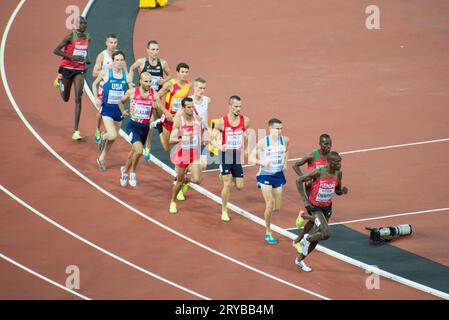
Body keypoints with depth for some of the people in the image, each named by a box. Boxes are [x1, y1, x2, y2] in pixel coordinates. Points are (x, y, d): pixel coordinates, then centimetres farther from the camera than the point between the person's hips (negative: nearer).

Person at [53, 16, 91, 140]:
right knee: (65, 98, 14)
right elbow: (56, 50, -14)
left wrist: (87, 60, 3)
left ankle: (76, 131, -13)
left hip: (80, 70, 3)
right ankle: (59, 82, 52)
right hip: (67, 68, -3)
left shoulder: (87, 38, 4)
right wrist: (71, 57, -24)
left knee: (78, 99, -11)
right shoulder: (71, 36, -13)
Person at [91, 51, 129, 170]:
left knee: (112, 139, 14)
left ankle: (101, 159, 35)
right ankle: (102, 137, 16)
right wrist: (97, 98, -1)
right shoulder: (106, 73, -7)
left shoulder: (126, 76, -2)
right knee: (113, 135, -20)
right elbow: (95, 84, 9)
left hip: (119, 110, 4)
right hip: (107, 109, -4)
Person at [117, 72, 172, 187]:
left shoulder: (154, 95, -6)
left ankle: (125, 170, 43)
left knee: (135, 151, 18)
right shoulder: (132, 92, -8)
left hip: (145, 127, 3)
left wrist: (156, 107, -26)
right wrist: (123, 111, -1)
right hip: (133, 125, -3)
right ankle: (132, 172, 0)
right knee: (139, 150, -22)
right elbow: (121, 102, 12)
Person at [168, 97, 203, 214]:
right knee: (179, 180, 10)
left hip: (195, 153, 3)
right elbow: (171, 140, -25)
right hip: (182, 153, -3)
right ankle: (173, 202, 34)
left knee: (197, 180, -9)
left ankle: (186, 179, 27)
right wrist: (183, 139, -41)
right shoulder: (178, 120, -19)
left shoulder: (197, 119, -7)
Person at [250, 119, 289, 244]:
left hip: (278, 175, 4)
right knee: (269, 205, -11)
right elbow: (251, 159, -14)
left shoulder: (285, 140, -3)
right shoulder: (262, 142, -17)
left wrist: (285, 162, 6)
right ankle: (268, 233, 5)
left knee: (277, 207, 6)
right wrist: (262, 163, -32)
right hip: (265, 176, -4)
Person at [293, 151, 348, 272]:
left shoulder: (338, 174, -6)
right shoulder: (318, 172, -24)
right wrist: (305, 200, -18)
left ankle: (300, 260, 33)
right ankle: (307, 238, 7)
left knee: (316, 237, 13)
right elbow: (299, 180, -15)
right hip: (315, 207, -6)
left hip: (327, 207, 6)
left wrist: (343, 191, -15)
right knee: (326, 234, -24)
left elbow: (338, 191, 9)